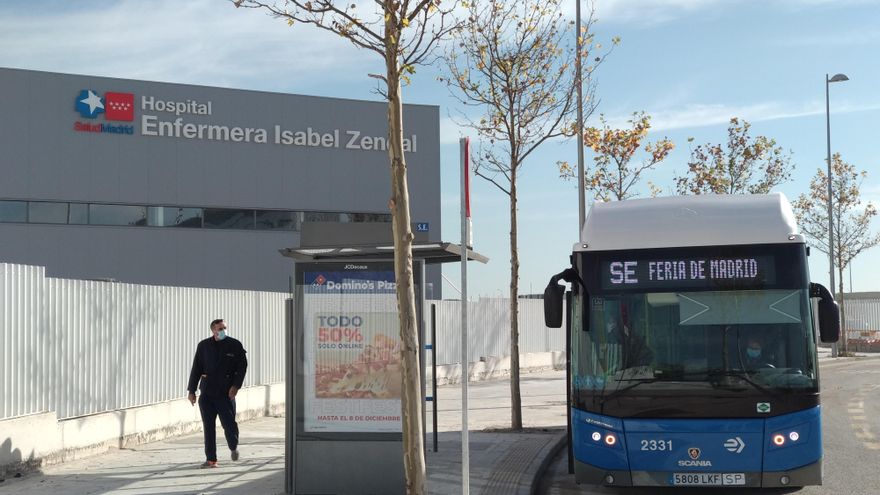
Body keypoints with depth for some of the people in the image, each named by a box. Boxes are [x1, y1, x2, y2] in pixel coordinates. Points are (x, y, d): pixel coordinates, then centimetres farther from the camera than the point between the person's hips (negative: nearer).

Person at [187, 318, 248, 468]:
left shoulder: (235, 345, 1)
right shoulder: (203, 346, 6)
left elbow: (242, 367, 0)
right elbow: (196, 369, 9)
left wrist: (236, 385, -12)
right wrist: (191, 390, 7)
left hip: (226, 393, -2)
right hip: (207, 393, 2)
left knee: (229, 424, -4)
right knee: (208, 426, 2)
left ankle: (234, 447, 27)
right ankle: (210, 459, 9)